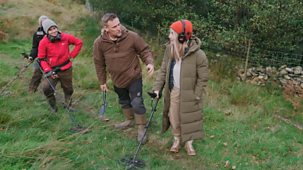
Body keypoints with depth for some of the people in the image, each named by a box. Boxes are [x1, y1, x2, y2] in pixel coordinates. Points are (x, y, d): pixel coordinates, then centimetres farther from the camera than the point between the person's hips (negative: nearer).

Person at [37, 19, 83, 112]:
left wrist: (72, 56, -1)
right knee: (46, 88, -18)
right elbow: (41, 59, -10)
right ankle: (53, 105, 8)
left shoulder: (66, 37, -12)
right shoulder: (43, 42, -15)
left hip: (66, 69, 2)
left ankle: (68, 104, 41)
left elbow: (79, 43, 3)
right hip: (52, 69, -2)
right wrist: (48, 71, -20)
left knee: (68, 89, 15)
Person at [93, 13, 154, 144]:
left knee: (137, 103, -5)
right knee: (124, 101, 23)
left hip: (134, 77, -3)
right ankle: (129, 120, 48)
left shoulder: (132, 37, -22)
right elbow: (99, 63, -2)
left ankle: (141, 129, 14)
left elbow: (144, 50, -8)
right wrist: (102, 81, 5)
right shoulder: (99, 43, -15)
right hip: (117, 79, 4)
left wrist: (149, 63, -27)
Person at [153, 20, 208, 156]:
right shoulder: (170, 50, -8)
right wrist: (157, 87, -3)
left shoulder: (198, 55, -23)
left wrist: (196, 96, -12)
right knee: (174, 117, 16)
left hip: (189, 93, -4)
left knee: (189, 118, 12)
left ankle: (189, 143, 35)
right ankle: (177, 140, 40)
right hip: (173, 91, 4)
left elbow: (202, 78, -14)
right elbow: (163, 70, 2)